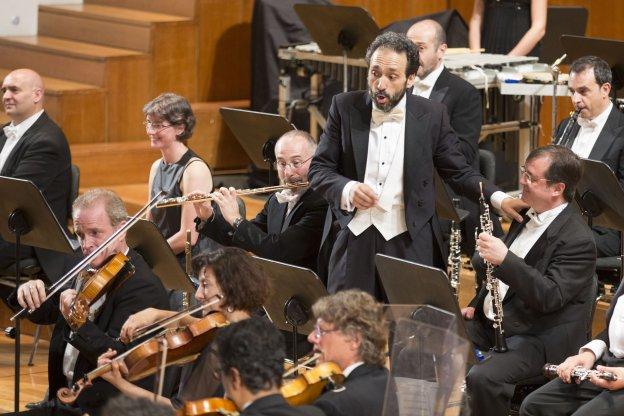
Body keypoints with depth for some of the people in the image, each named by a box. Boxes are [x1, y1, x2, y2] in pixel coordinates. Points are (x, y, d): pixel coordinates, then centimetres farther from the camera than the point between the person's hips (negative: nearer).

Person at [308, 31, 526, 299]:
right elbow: (318, 170, 6)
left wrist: (498, 199, -9)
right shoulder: (345, 107, 3)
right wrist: (347, 189, -15)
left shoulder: (431, 115, 1)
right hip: (355, 244, 1)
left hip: (410, 246, -1)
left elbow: (458, 173, 8)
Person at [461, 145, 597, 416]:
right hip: (490, 322, 9)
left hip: (537, 339, -9)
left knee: (482, 378, -32)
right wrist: (477, 304, 14)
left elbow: (550, 297, -27)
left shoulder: (577, 240, -17)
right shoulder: (529, 215, 10)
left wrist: (505, 259, -34)